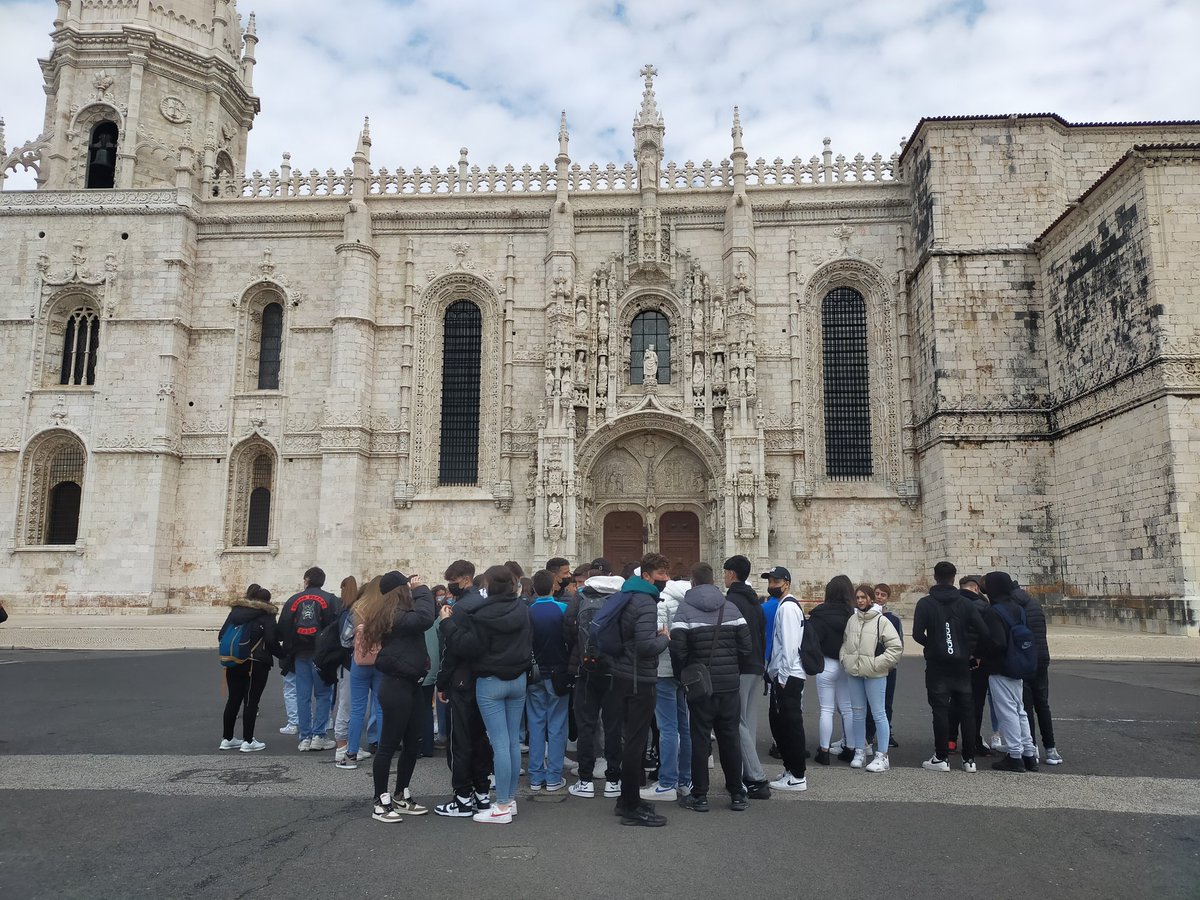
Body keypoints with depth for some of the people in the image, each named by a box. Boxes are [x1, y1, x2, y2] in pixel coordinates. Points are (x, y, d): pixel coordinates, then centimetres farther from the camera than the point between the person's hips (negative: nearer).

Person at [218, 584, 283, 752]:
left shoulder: (235, 610, 11)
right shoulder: (266, 614, -5)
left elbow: (222, 635, 10)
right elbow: (271, 641, -12)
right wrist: (283, 654, 3)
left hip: (233, 663, 6)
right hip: (256, 664, -6)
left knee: (233, 699, 14)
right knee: (251, 701, -1)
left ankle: (227, 739, 21)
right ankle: (247, 741, 1)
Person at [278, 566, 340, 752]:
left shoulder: (294, 599, 8)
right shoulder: (329, 599, -1)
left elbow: (283, 628, 5)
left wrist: (288, 651, 12)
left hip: (300, 654, 3)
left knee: (303, 696, 7)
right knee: (323, 694, 5)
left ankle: (305, 738, 9)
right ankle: (318, 736, 0)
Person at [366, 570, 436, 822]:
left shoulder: (396, 613, 13)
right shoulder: (393, 615, -20)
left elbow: (420, 618, 11)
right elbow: (424, 619, -33)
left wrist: (418, 592, 5)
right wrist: (421, 589, -20)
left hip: (409, 684, 10)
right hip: (396, 686, -10)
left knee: (412, 743, 15)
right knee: (389, 744, 0)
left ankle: (401, 797, 27)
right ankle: (381, 802, 10)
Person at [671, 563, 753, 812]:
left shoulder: (684, 610, -7)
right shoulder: (731, 608, 3)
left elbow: (678, 650, -13)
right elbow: (746, 647, 1)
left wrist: (684, 675, 3)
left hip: (700, 686, -3)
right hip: (730, 684, 3)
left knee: (700, 738, 5)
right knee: (730, 737, 11)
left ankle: (699, 796, 10)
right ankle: (737, 794, 16)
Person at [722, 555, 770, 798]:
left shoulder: (731, 601, -13)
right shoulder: (755, 601, 15)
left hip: (738, 669, -9)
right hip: (756, 668, 9)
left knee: (739, 723, -5)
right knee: (749, 722, 13)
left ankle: (757, 780, -8)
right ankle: (749, 774, 17)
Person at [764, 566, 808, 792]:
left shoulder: (788, 607, -14)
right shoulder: (784, 606, 16)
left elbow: (789, 645, -20)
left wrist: (783, 677, -18)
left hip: (788, 677, -10)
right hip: (782, 676, 10)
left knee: (790, 725, -4)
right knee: (778, 722, 16)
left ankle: (797, 777, 3)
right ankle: (790, 770, 25)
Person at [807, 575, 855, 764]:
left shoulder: (820, 613, -13)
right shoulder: (853, 614, -6)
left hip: (827, 664, -3)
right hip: (848, 665, 3)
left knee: (826, 710, 4)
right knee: (848, 709, 12)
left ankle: (823, 751, 8)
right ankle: (850, 749, 18)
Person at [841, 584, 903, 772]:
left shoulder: (881, 621, -9)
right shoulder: (852, 620, 7)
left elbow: (896, 647, -12)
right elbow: (845, 642, 20)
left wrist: (878, 663, -15)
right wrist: (844, 659, 6)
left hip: (875, 674, -6)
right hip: (854, 673, 6)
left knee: (878, 714, -1)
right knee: (858, 713, 14)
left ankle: (882, 756, 8)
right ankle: (860, 752, 24)